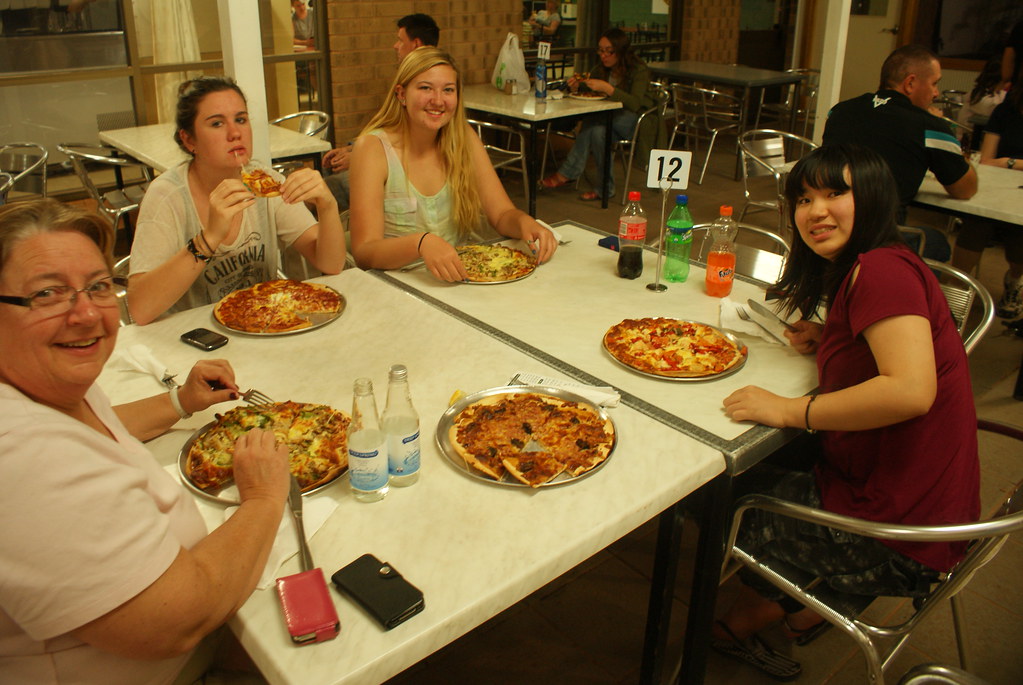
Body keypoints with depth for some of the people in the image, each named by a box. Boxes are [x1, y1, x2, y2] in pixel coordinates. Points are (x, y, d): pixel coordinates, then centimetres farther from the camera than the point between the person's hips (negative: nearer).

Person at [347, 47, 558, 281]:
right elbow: (363, 252, -20)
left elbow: (502, 214, 3)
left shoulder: (465, 139, 3)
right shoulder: (373, 147, -11)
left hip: (459, 279, 4)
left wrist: (524, 222, -21)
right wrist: (420, 243, -39)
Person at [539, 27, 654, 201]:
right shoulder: (603, 69, 9)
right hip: (611, 117, 6)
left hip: (637, 120, -5)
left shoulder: (639, 70, -11)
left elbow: (635, 104, -26)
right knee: (597, 128, -33)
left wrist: (607, 88, -36)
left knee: (593, 121, -33)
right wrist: (576, 87, -15)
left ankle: (567, 173, -24)